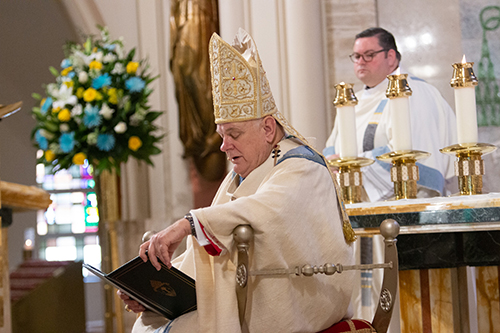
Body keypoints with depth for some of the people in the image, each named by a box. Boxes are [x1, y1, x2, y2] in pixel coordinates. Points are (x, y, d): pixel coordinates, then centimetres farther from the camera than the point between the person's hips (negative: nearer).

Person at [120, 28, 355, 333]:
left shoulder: (300, 169, -11)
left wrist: (190, 224, -39)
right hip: (248, 300, 9)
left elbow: (268, 211, -34)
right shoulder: (240, 177, 17)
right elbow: (210, 258, 13)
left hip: (291, 305, -9)